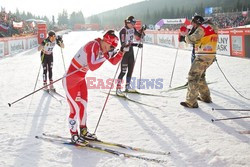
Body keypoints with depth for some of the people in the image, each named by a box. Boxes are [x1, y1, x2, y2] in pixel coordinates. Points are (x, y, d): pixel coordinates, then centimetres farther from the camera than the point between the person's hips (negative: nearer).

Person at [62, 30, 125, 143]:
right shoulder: (93, 46, -26)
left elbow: (114, 62, 6)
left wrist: (121, 51, -8)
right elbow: (92, 66, -35)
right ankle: (74, 135, 11)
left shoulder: (103, 48, 0)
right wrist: (105, 56, -31)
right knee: (76, 108, -4)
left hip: (81, 79, 9)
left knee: (84, 105, 16)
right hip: (70, 80, -9)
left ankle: (83, 131, 31)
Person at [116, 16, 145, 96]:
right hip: (124, 52, -8)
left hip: (131, 51, 8)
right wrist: (136, 44, -34)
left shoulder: (132, 29, 4)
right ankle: (118, 88, -4)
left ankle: (127, 86, 26)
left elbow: (139, 37, 16)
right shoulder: (123, 31, -20)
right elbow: (123, 44, -28)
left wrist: (142, 30, -3)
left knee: (131, 69, 13)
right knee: (123, 71, -9)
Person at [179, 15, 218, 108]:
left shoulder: (202, 28, -10)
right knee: (200, 76, 25)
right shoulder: (212, 28, 18)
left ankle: (191, 102, -8)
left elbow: (192, 40, -14)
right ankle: (205, 96, 33)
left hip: (202, 57, -9)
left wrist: (186, 35, 6)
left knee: (193, 77, -6)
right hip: (211, 56, 9)